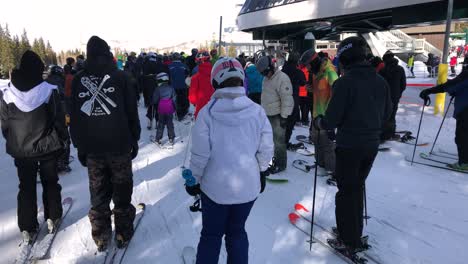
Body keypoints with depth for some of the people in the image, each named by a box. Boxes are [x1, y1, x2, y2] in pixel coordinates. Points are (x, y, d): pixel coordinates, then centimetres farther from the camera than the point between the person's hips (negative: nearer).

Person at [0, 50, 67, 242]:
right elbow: (59, 120, -7)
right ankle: (53, 218, 24)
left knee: (26, 187, 13)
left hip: (21, 150, 2)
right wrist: (61, 140, 7)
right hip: (48, 147, -1)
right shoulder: (49, 91, -14)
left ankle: (27, 228, 18)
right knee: (50, 182, 16)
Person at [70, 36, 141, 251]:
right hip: (119, 144, -2)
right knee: (122, 190, 10)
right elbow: (132, 112, -3)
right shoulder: (121, 77, -3)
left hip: (91, 147, 3)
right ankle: (123, 233, 18)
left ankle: (101, 236, 21)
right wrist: (134, 139, 6)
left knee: (98, 193, 12)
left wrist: (79, 145, 14)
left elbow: (74, 117, 7)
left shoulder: (78, 80, 4)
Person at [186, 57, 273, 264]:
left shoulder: (207, 112, -15)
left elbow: (200, 154, -12)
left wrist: (194, 180, 4)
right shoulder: (257, 111, -10)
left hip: (215, 187, -2)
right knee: (237, 232, 22)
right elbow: (266, 150, -4)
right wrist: (262, 173, 14)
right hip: (248, 186, 2)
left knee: (211, 234, 18)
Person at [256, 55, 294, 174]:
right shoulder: (266, 78, 11)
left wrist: (284, 116, -19)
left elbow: (287, 98, -20)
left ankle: (280, 164, 10)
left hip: (277, 115, -9)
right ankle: (272, 160, 30)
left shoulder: (282, 78, -18)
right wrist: (264, 111, 23)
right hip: (268, 114, 9)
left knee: (278, 140, -3)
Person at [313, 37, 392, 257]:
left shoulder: (344, 82, -18)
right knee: (357, 188, 21)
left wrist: (317, 122, 1)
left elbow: (331, 121, -19)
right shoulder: (380, 81, 2)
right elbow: (386, 115, 11)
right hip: (372, 144, 6)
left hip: (349, 146, -6)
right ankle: (355, 234, 35)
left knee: (346, 192, 8)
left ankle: (349, 243, 18)